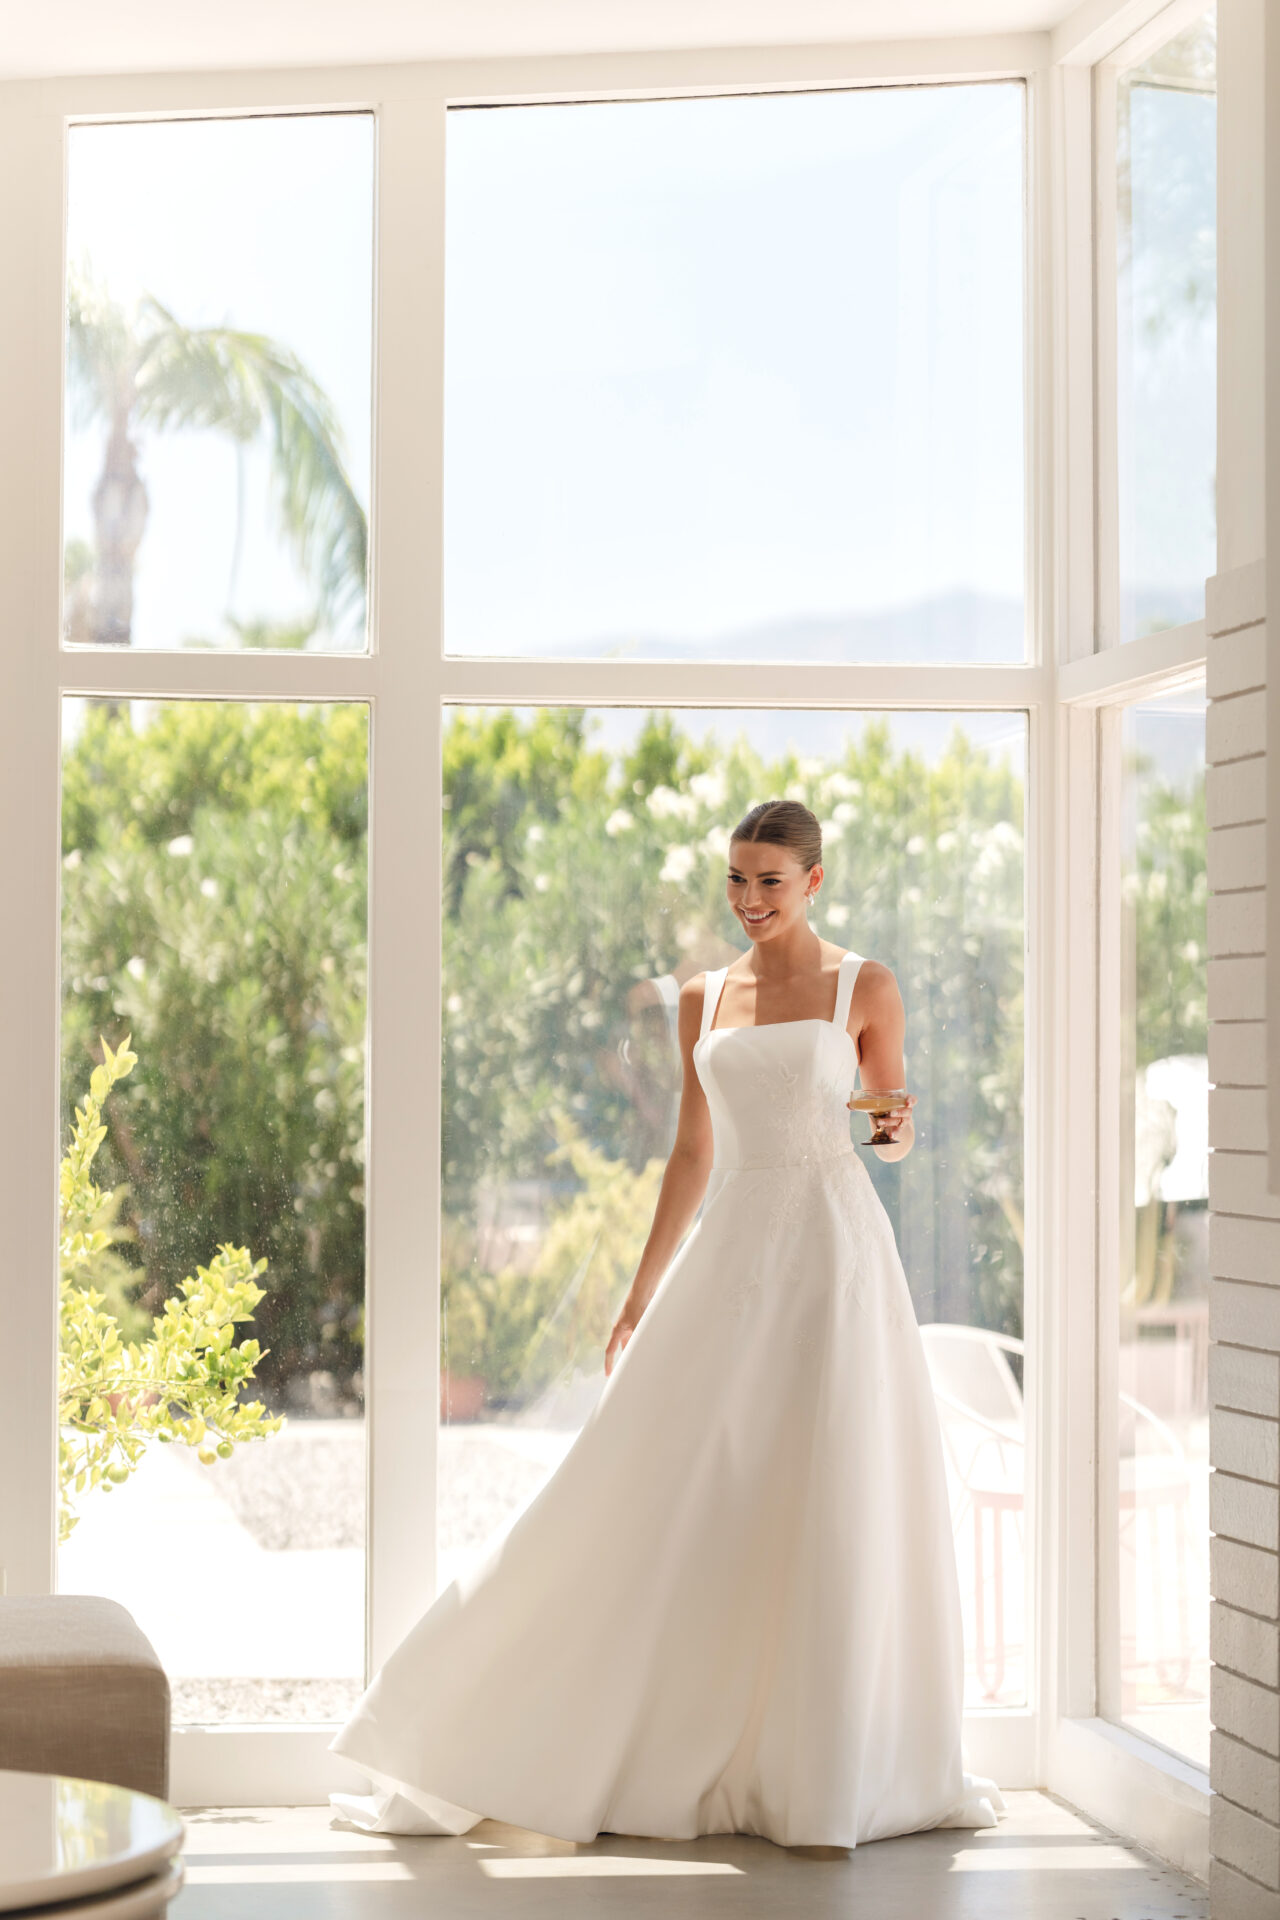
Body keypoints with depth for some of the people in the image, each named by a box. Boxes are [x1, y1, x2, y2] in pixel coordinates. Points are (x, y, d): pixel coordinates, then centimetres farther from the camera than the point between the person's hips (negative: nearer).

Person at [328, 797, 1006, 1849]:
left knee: (839, 1504, -2)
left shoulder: (865, 988, 2)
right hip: (729, 1251, 3)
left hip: (834, 1247, -3)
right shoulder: (704, 999, 12)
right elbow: (693, 1152, 14)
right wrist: (642, 1292, 12)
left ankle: (833, 1762, 9)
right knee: (671, 1491, 0)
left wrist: (898, 1128, -16)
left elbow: (895, 1135, 8)